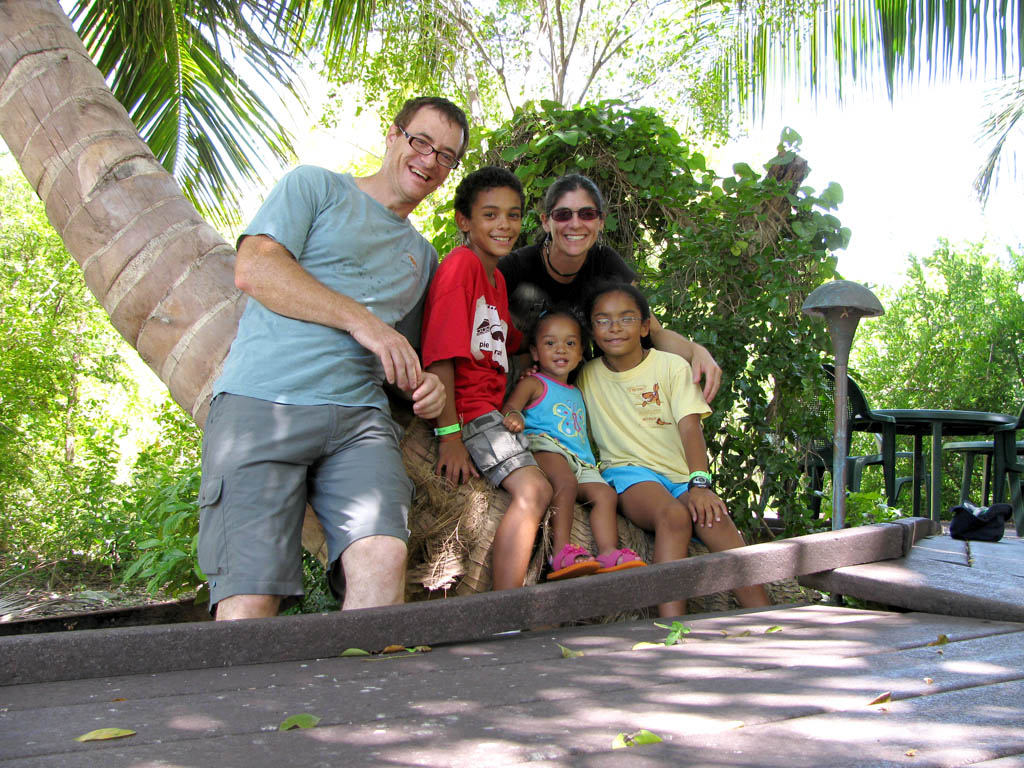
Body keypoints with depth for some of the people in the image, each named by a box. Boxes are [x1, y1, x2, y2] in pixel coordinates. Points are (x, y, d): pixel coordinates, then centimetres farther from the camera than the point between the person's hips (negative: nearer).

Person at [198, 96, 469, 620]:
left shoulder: (423, 257, 31)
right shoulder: (314, 186, 16)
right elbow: (254, 268, -1)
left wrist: (424, 386, 10)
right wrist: (361, 319, -6)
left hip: (359, 415, 4)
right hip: (262, 401, -3)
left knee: (383, 558, -25)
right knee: (249, 600, -18)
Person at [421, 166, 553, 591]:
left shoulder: (497, 277, 18)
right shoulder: (461, 264, -11)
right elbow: (440, 355, -19)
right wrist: (449, 435, -22)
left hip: (493, 409, 10)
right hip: (468, 409, -10)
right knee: (534, 490, -21)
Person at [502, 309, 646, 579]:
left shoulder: (576, 394, 33)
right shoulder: (533, 384, 12)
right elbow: (508, 410, -5)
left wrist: (593, 464, 23)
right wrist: (513, 416, -28)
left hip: (580, 462, 7)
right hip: (543, 447, -7)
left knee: (605, 493, -18)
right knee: (565, 482, -35)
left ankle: (608, 553, -32)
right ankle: (561, 552, -41)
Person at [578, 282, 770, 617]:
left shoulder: (672, 366, 6)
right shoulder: (586, 376, 11)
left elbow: (690, 426, -6)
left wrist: (699, 483, -21)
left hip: (681, 475, 1)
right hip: (628, 473, -1)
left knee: (717, 522, -31)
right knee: (674, 516, -35)